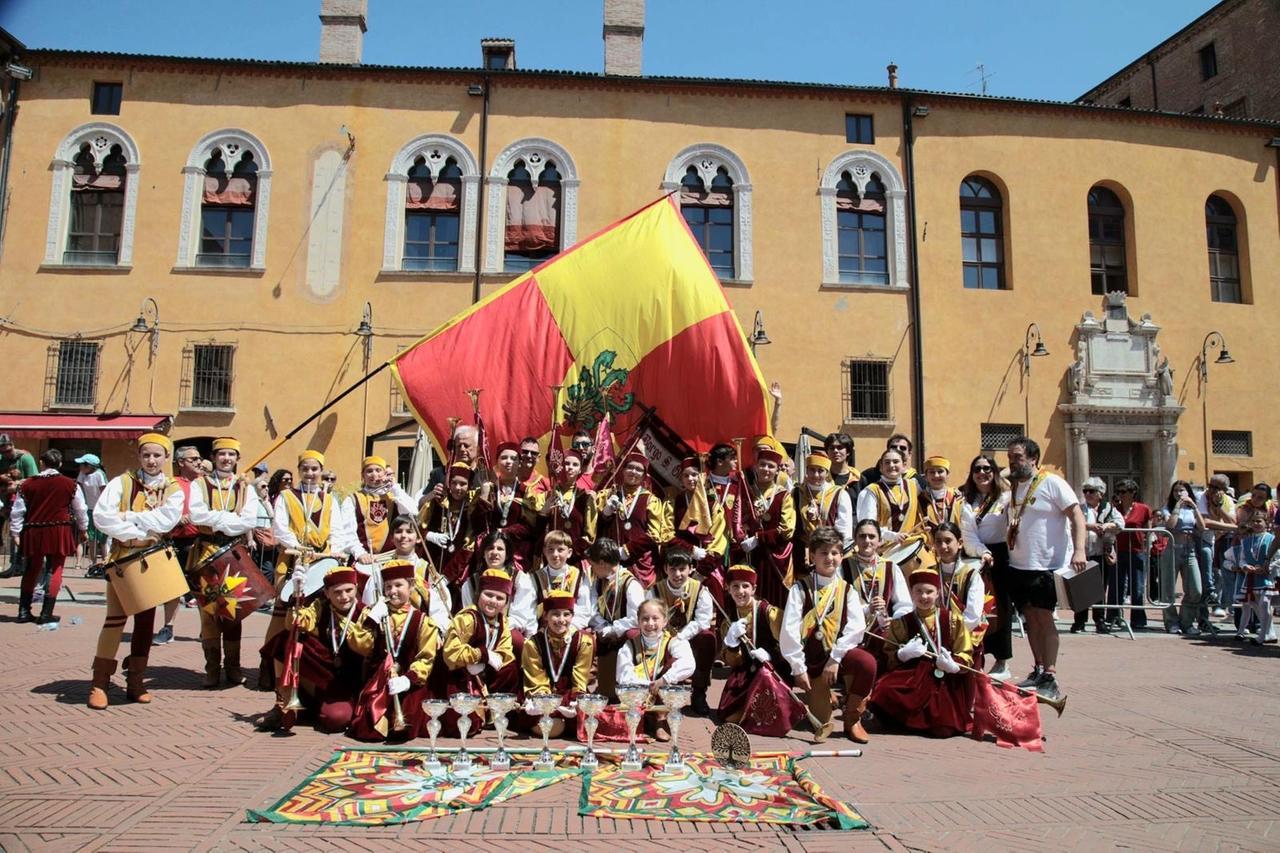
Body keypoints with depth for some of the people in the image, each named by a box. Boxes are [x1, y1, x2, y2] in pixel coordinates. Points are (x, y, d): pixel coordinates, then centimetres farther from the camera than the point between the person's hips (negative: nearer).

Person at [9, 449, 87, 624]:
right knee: (54, 571, 4)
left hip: (34, 532, 2)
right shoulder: (70, 484, -2)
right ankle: (46, 614, 2)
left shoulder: (27, 484, 2)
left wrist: (16, 533, 17)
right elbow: (80, 510, 6)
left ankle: (24, 611, 19)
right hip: (59, 532, -2)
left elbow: (17, 511, 6)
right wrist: (83, 529, 21)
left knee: (31, 572, 17)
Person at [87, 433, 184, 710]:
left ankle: (136, 683, 16)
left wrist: (127, 517, -18)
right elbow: (102, 515, -14)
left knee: (145, 621, 7)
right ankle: (99, 684, 0)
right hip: (123, 557, -2)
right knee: (116, 618, -8)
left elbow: (167, 519, -15)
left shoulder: (174, 490, 3)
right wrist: (136, 532, -20)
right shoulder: (122, 482, -1)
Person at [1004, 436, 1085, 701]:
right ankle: (1039, 670, 23)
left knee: (1044, 618, -6)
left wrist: (1079, 550, -24)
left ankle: (1050, 679, -2)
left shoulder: (1051, 483, -8)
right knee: (1031, 618, 12)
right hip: (1018, 565, 7)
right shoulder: (1012, 487, 13)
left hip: (1047, 566, -7)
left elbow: (1077, 516, -12)